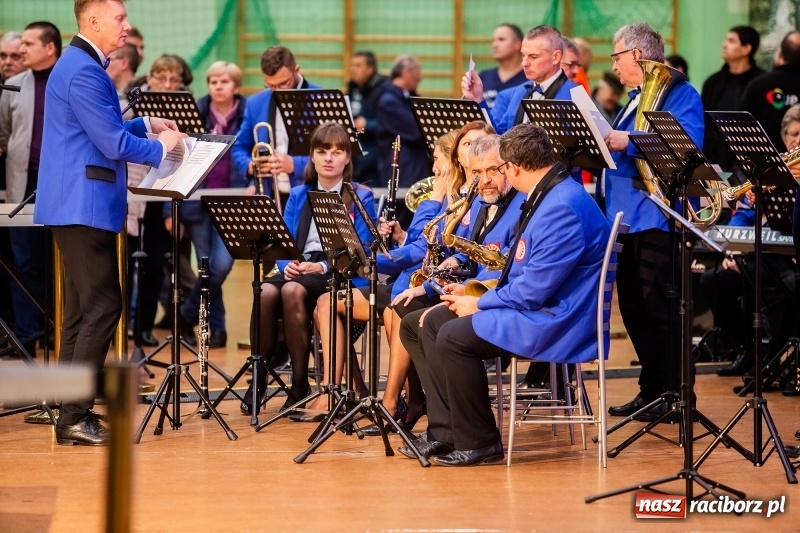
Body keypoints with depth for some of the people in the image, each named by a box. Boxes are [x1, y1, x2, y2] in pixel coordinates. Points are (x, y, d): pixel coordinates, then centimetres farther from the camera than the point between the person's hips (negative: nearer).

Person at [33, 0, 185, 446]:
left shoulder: (81, 65, 17)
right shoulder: (84, 72, -17)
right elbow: (113, 144, -20)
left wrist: (146, 124, 17)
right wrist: (161, 147, -6)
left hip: (79, 206, 11)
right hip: (84, 205, -11)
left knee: (84, 310, 12)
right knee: (103, 308, -11)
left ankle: (72, 415, 14)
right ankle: (75, 417, -12)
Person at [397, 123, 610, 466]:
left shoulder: (563, 207, -22)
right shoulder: (546, 196, 14)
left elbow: (534, 290, -24)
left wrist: (479, 303, -11)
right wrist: (474, 294, 9)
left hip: (556, 322, -11)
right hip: (531, 307, 11)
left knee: (454, 337, -29)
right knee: (418, 325, 7)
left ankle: (479, 442, -15)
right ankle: (444, 431, -1)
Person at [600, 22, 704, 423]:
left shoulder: (680, 95, -7)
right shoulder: (636, 99, 21)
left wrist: (627, 143, -28)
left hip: (657, 219, -9)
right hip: (627, 217, 9)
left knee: (660, 308, -7)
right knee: (633, 308, 11)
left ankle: (676, 394, 0)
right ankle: (651, 390, 19)